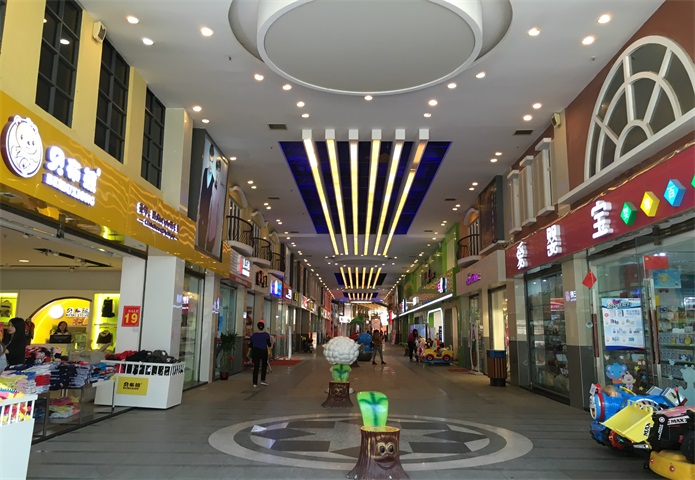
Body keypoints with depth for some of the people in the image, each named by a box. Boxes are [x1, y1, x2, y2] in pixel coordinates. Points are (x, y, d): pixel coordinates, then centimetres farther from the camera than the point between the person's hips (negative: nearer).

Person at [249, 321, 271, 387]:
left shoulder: (254, 335, -4)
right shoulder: (266, 335, -8)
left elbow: (251, 345, 2)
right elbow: (269, 344, -4)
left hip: (256, 352, 1)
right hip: (264, 351, -1)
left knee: (256, 367, 3)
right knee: (264, 366, 19)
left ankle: (255, 383, 0)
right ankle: (262, 380, 15)